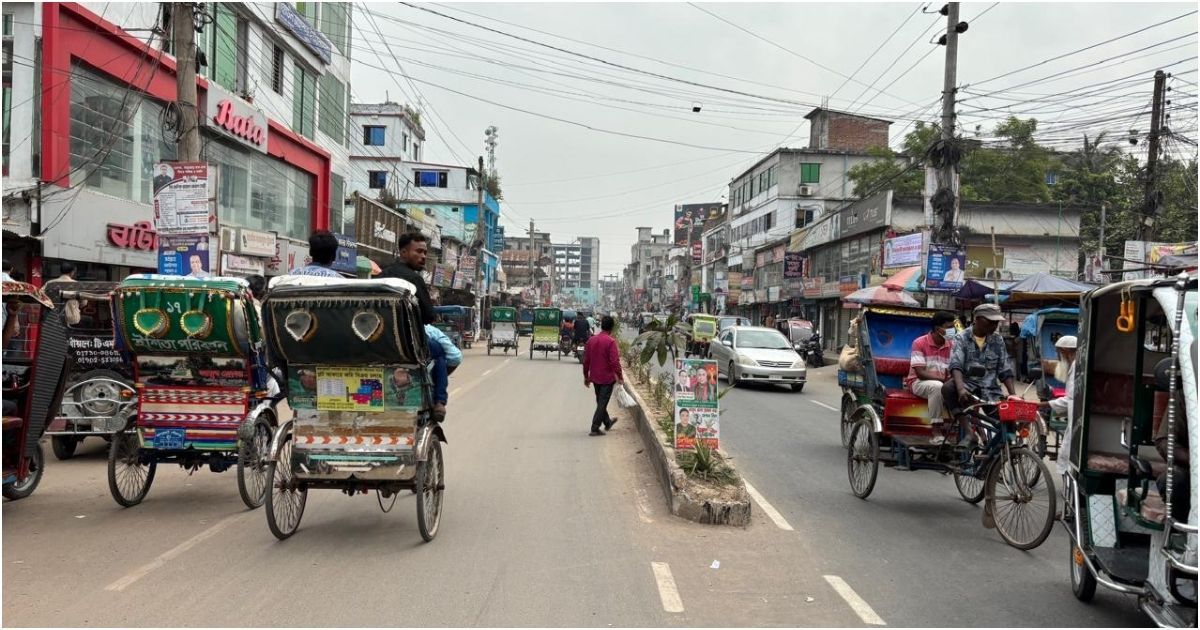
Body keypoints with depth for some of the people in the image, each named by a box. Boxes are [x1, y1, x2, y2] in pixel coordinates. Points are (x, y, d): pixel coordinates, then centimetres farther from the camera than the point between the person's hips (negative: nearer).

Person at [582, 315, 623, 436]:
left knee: (600, 401, 21)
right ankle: (595, 429, -2)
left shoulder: (591, 340, 2)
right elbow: (614, 361, -21)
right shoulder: (611, 341, -17)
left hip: (595, 377, 6)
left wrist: (586, 376, 16)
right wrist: (619, 376, -11)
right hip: (607, 377, -6)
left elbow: (586, 360, 7)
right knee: (602, 403, 0)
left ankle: (607, 422, 39)